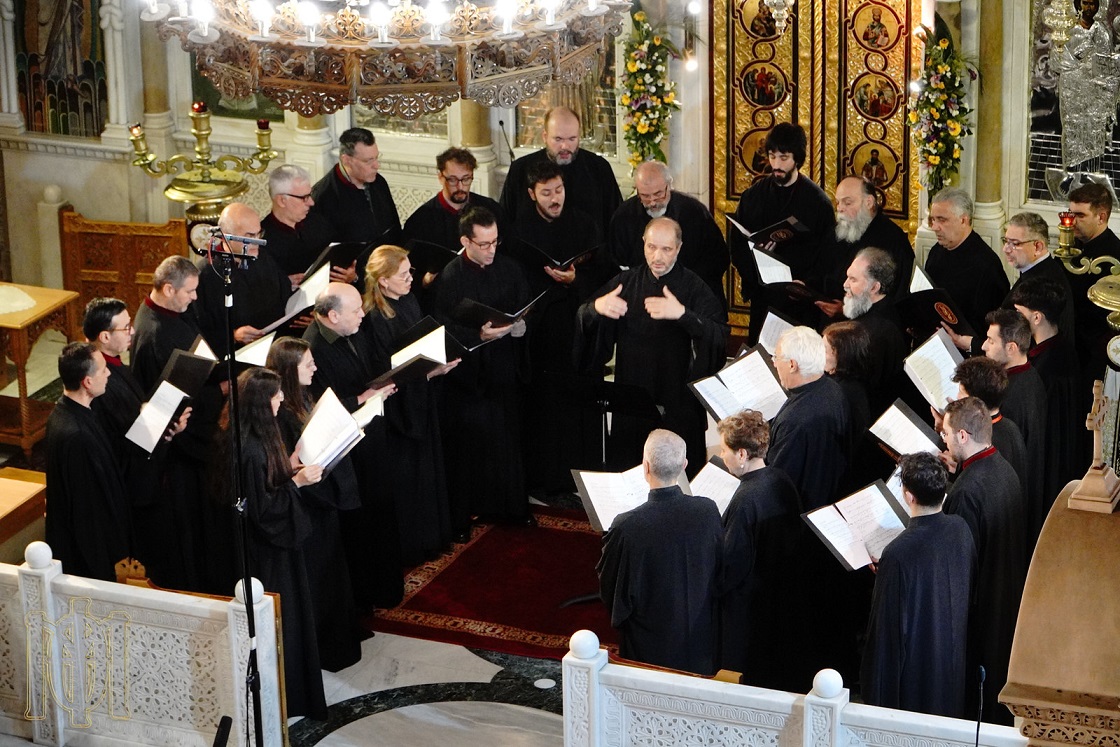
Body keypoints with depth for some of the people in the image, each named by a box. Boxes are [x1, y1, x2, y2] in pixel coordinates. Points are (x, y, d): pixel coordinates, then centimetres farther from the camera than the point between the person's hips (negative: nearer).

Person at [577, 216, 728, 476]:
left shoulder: (694, 288, -4)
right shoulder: (625, 282, 8)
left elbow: (719, 337, -18)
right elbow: (583, 322, 6)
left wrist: (683, 315, -34)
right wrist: (595, 307, -17)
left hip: (679, 404, -3)